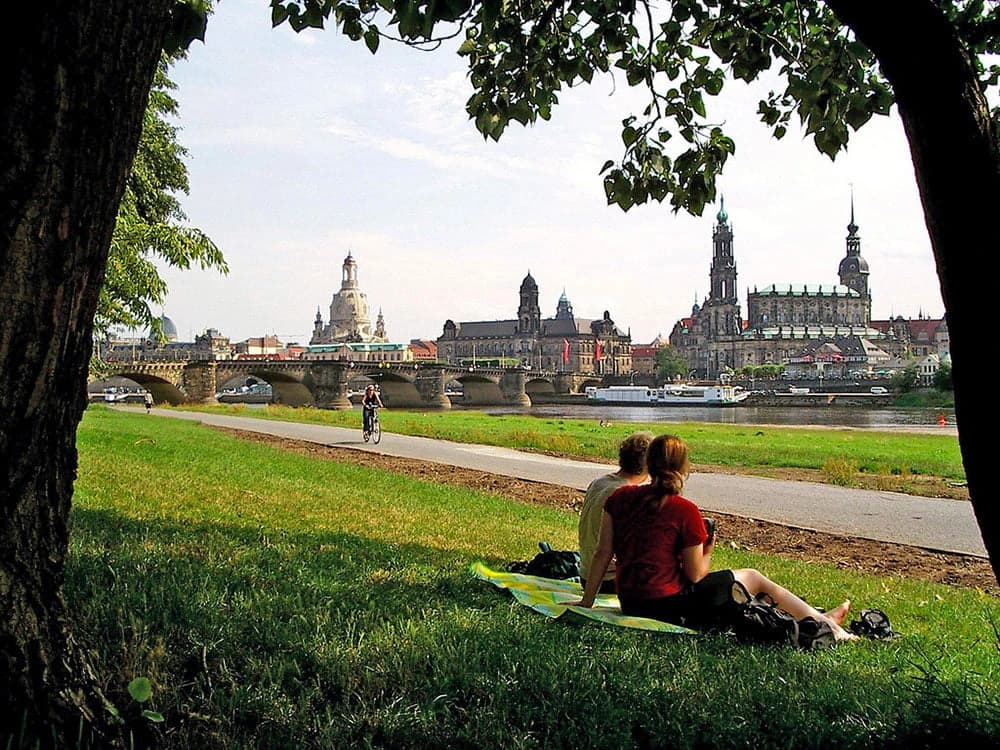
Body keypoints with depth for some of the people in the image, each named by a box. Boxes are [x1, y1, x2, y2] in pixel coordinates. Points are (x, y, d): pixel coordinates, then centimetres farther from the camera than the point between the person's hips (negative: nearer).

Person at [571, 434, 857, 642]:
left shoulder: (619, 497, -1)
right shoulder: (685, 510, -16)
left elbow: (602, 553, 1)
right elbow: (696, 575, -11)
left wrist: (587, 602, 8)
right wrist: (708, 549, 8)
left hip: (629, 603, 7)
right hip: (668, 607, -7)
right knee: (753, 577, 14)